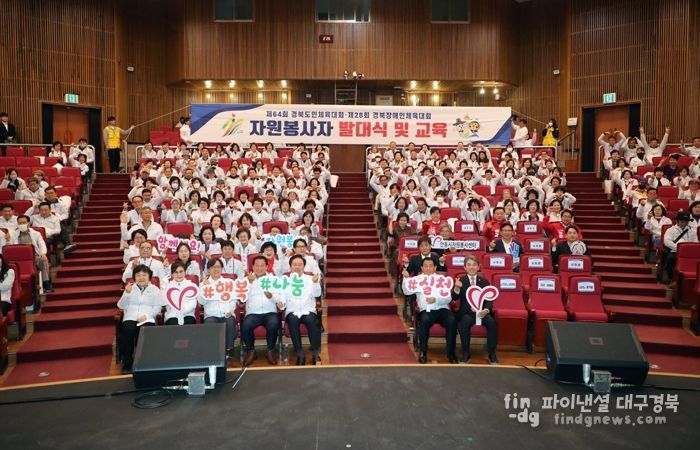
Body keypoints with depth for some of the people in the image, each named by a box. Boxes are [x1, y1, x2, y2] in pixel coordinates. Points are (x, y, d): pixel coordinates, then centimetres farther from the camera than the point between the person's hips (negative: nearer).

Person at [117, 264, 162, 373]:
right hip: (130, 318, 1)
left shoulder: (155, 290, 13)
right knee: (127, 331, -32)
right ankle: (127, 362, -16)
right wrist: (127, 293, -7)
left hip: (147, 319, -1)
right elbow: (121, 306, 9)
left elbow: (157, 307, 4)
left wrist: (146, 316, -13)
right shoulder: (130, 288, 18)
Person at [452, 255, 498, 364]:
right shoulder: (460, 281, 7)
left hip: (482, 311, 1)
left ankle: (492, 353, -13)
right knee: (464, 322, -34)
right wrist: (456, 288, -26)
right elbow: (454, 298, -4)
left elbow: (489, 300, 4)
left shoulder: (485, 282, 12)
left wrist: (486, 310, -18)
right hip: (467, 312, -1)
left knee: (491, 322, -29)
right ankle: (466, 353, -17)